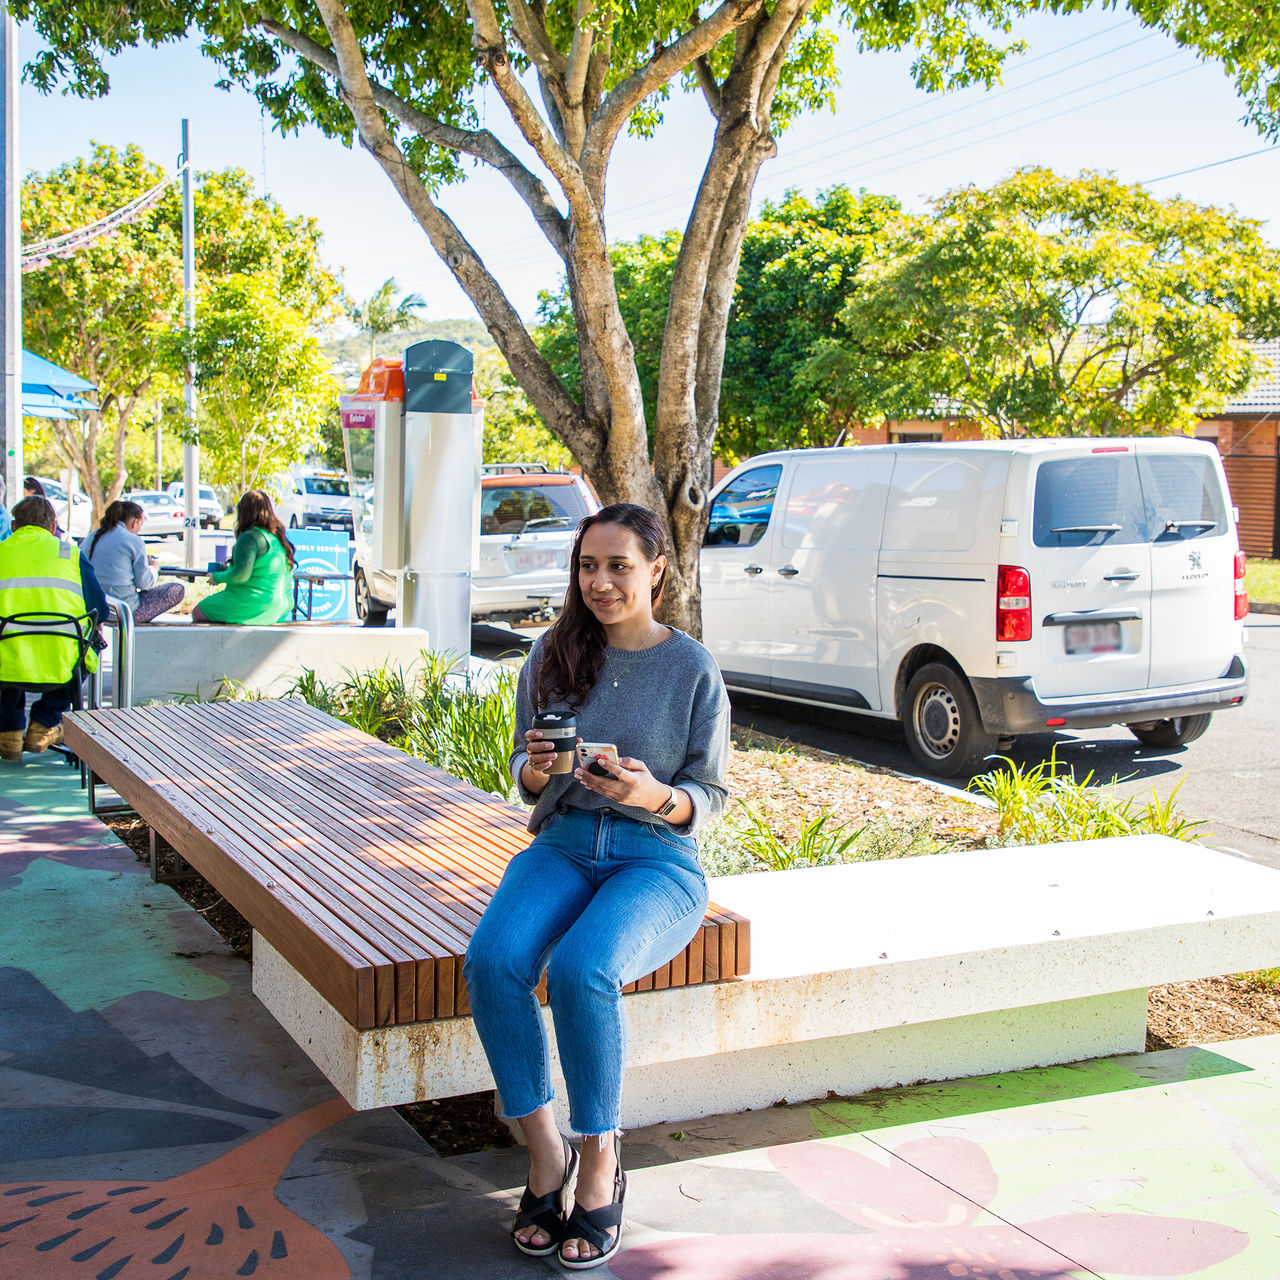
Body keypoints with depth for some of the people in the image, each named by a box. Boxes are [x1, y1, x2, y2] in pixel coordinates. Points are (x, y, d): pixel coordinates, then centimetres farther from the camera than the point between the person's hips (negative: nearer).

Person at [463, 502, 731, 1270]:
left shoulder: (693, 668, -3)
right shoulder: (554, 654, 5)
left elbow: (710, 796, 0)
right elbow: (526, 781, 11)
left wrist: (653, 795, -21)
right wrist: (536, 768, -13)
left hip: (658, 861, -3)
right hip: (563, 847, 3)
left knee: (582, 971, -34)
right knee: (493, 960, -28)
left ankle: (601, 1162, -12)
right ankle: (544, 1150, -10)